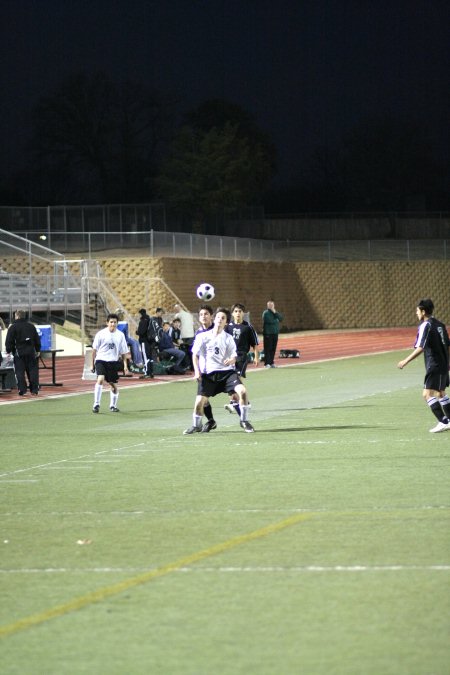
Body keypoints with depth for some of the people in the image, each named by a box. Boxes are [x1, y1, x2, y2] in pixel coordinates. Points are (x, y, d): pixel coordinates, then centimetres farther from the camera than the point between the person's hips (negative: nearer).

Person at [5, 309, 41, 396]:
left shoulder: (13, 327, -6)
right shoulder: (31, 326, 9)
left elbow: (9, 341, -8)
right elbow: (37, 339, 13)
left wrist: (8, 351, -2)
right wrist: (38, 350, 19)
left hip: (19, 352, -4)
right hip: (31, 351, 4)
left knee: (19, 371, 0)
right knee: (32, 370, 8)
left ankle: (22, 390, -6)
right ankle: (34, 389, 6)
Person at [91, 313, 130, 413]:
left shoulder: (120, 335, 3)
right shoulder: (101, 334, -3)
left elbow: (124, 352, 9)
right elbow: (94, 349, 3)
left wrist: (125, 365, 2)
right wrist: (93, 364, 3)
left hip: (113, 362, 3)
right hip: (101, 360, -3)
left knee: (113, 385, 7)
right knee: (100, 379, -23)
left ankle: (113, 405, 28)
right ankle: (96, 404, -20)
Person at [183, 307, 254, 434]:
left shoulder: (228, 338, 6)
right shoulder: (203, 336, 4)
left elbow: (234, 356, 5)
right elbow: (195, 354, 8)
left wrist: (231, 360, -19)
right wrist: (197, 371, -4)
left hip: (226, 371, 0)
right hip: (208, 373, 0)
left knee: (242, 391, -22)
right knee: (199, 402, -9)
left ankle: (244, 421, -4)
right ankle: (197, 425, 22)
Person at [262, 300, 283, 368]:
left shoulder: (275, 312, 17)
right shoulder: (266, 313, -4)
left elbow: (281, 318, 2)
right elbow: (269, 321, -16)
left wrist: (275, 313, -7)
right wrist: (276, 321, -3)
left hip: (275, 333, 6)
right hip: (268, 333, -6)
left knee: (273, 349, 7)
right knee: (268, 349, -7)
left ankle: (271, 362, 13)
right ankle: (267, 363, -6)